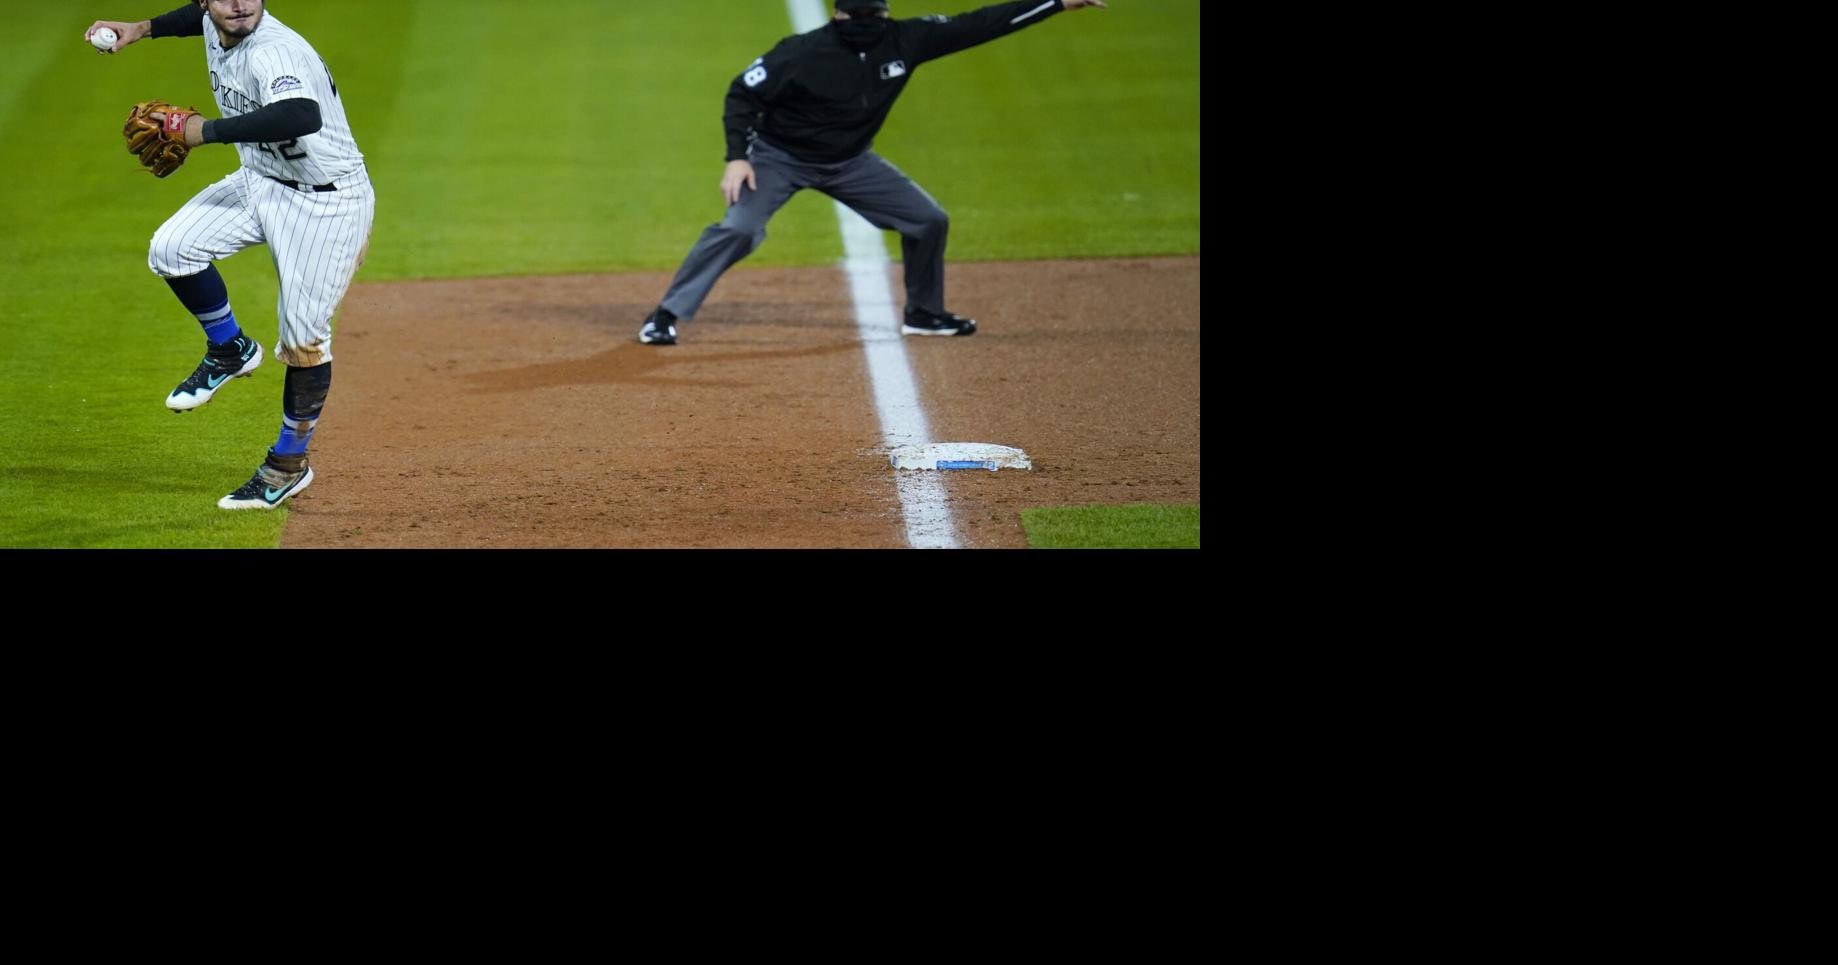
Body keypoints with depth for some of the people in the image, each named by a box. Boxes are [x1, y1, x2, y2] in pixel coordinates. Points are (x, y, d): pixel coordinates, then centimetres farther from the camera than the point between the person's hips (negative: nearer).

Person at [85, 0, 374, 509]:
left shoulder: (274, 52, -32)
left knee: (303, 336, -2)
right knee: (171, 250, -7)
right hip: (260, 181, 8)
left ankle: (289, 465, 15)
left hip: (326, 203, -8)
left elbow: (302, 117, -52)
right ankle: (230, 350, 18)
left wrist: (209, 131, -43)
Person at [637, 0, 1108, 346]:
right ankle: (666, 316, -15)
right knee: (738, 229, -24)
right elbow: (743, 93, -18)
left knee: (929, 220, 3)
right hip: (779, 157, -5)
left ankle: (923, 314, 24)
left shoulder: (904, 41, -16)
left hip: (849, 162, 5)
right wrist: (737, 158, -27)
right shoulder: (803, 52, -28)